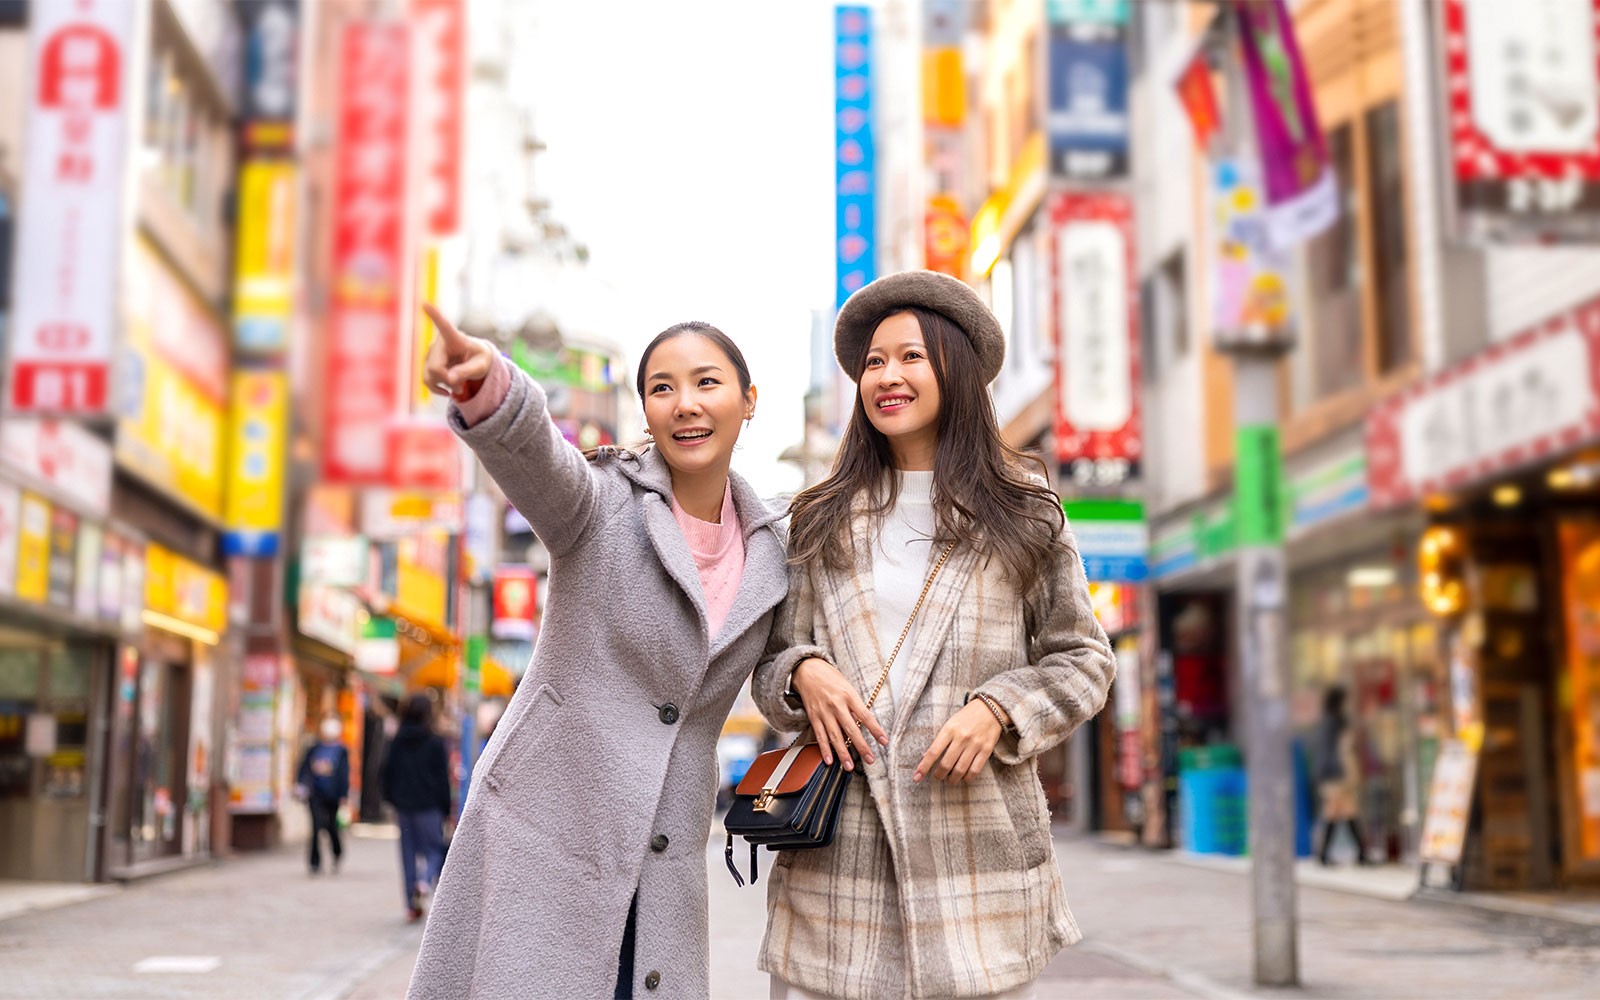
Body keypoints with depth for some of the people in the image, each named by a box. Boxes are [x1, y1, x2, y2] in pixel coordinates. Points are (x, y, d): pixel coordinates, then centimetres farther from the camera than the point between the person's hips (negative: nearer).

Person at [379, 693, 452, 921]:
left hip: (403, 807, 4)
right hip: (429, 806, -4)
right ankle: (425, 880, -22)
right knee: (435, 849, 7)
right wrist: (446, 808, 1)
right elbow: (443, 778, -5)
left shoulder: (397, 742, 4)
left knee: (408, 852, 10)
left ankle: (412, 904, 8)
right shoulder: (435, 743, -6)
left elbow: (384, 772, 4)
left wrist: (392, 799, 13)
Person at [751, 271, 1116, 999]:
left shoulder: (1024, 520, 8)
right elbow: (770, 663, 16)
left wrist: (999, 709, -8)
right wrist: (802, 674, -7)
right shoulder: (821, 524, 14)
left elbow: (1081, 660, 9)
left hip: (977, 849, -1)